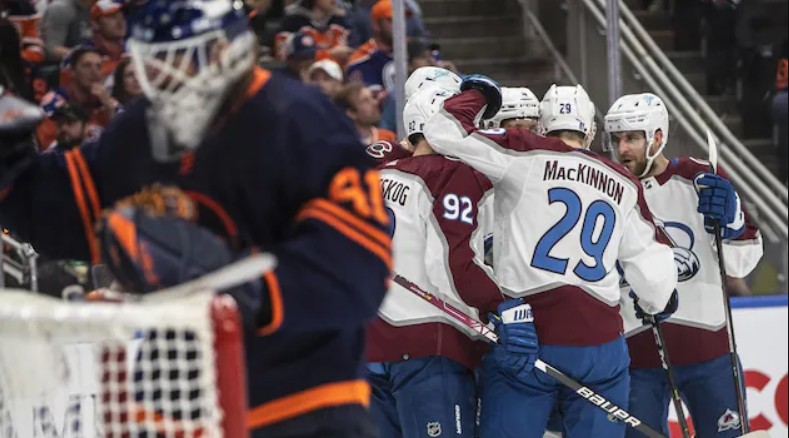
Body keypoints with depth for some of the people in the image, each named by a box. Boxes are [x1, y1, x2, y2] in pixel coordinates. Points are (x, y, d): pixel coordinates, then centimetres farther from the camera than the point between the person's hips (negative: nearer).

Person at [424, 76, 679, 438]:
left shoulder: (526, 155, 1)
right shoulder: (623, 185, 14)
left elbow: (445, 135, -5)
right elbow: (652, 262, 16)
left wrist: (477, 94, 14)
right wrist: (661, 304, 37)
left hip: (524, 338, -3)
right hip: (600, 345, 3)